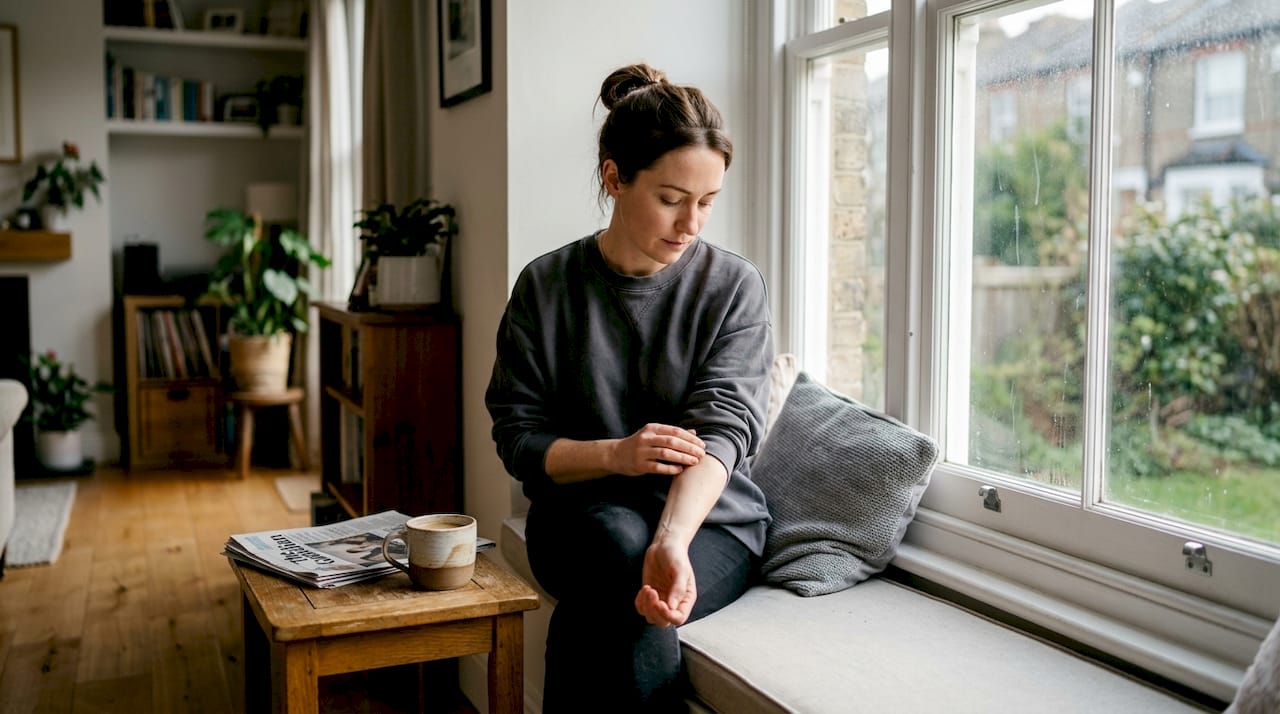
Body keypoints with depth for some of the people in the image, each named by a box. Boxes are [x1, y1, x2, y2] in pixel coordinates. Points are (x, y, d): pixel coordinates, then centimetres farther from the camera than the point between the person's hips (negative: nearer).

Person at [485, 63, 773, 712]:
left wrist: (673, 540, -35)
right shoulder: (545, 287, 0)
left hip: (709, 517, -1)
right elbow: (518, 439, 0)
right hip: (581, 509, 1)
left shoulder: (734, 286, -3)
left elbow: (722, 429, -16)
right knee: (623, 544, -34)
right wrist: (615, 455, -21)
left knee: (606, 608, -31)